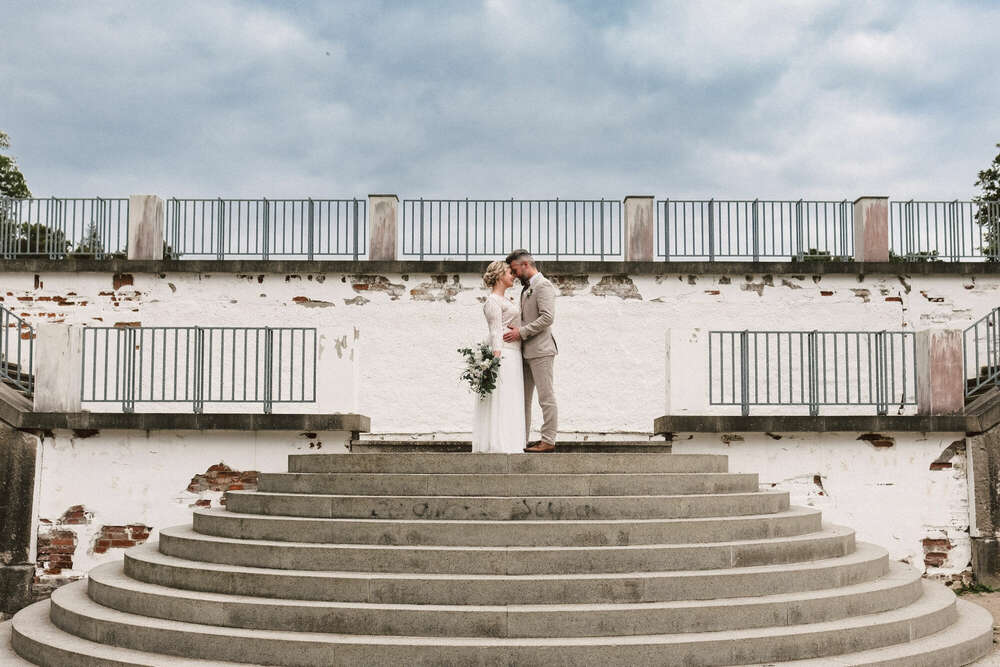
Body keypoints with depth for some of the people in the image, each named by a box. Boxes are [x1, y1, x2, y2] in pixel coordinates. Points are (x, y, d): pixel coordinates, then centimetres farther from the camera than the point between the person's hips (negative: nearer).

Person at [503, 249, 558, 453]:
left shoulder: (543, 286, -10)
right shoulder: (527, 288, 20)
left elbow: (548, 317, -20)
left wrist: (522, 332, -19)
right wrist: (516, 328, 10)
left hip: (541, 351, -10)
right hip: (527, 352, 10)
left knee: (546, 397, -5)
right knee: (523, 398, 11)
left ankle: (548, 441, -3)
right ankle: (522, 440, 15)